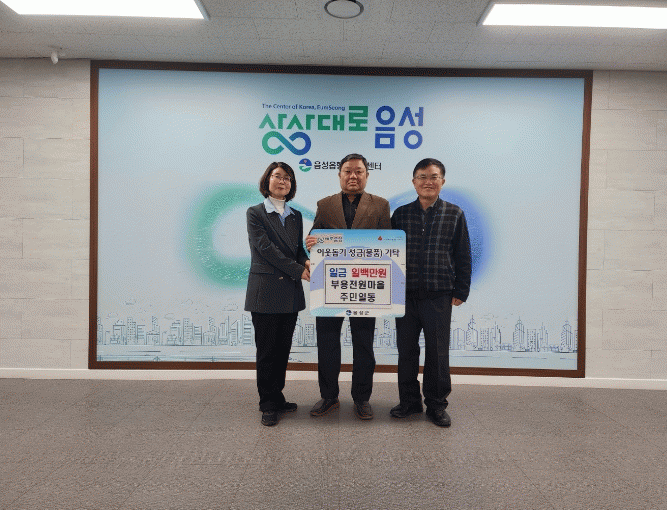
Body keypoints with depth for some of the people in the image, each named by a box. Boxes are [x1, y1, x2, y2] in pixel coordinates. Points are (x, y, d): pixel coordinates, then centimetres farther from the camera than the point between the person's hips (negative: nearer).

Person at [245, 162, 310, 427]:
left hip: (290, 293, 5)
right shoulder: (255, 213, -1)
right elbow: (265, 247, -11)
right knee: (266, 350, 1)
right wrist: (298, 270, -15)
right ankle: (268, 405, 14)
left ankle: (277, 398, 25)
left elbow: (298, 248, 15)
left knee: (283, 349, 10)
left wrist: (306, 261, -8)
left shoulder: (296, 216, 15)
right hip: (266, 292, -5)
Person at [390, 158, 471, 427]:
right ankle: (409, 400, 26)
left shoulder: (454, 214, 3)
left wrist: (460, 291, 1)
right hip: (405, 294, 2)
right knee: (406, 349, 10)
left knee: (437, 352, 6)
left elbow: (463, 256, 5)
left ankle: (436, 405, 23)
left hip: (439, 295, -2)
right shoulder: (401, 214, 7)